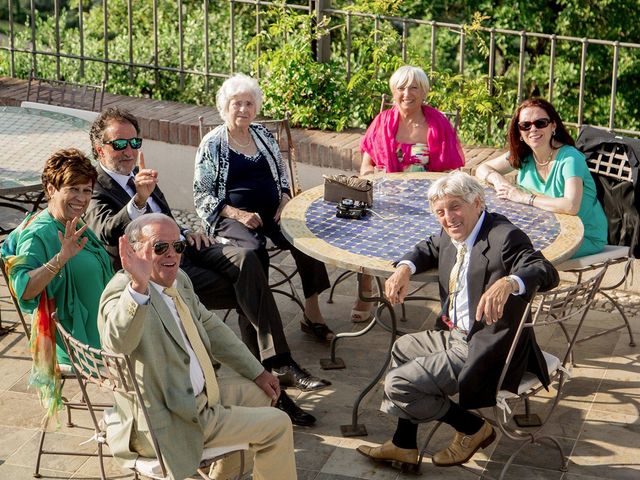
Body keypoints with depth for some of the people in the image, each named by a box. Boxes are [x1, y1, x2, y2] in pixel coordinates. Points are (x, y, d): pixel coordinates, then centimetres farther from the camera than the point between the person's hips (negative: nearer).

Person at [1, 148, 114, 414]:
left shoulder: (76, 229, 8)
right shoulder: (39, 235, -19)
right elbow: (24, 289, -34)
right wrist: (61, 258, -43)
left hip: (98, 330, 9)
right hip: (77, 344, -9)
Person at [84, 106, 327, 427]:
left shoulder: (138, 177, 19)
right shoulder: (96, 191, -6)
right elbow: (107, 232, -26)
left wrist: (184, 232, 9)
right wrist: (138, 200, -44)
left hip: (181, 248, 7)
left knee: (245, 260, -23)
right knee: (246, 294, -19)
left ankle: (275, 365, -28)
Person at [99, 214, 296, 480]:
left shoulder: (178, 279, 2)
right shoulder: (123, 293, -25)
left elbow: (209, 326, 17)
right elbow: (118, 342, -46)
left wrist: (257, 373, 18)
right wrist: (139, 287, -61)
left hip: (197, 393, 9)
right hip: (167, 424, -9)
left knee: (260, 392, 28)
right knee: (278, 425, -4)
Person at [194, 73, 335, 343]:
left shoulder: (263, 136, 15)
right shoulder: (212, 144, 2)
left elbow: (282, 176, 22)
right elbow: (202, 195, -1)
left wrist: (285, 202, 1)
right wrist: (237, 214, -15)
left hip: (272, 212, 4)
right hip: (233, 217, -4)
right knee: (256, 252, -35)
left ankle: (312, 313, -15)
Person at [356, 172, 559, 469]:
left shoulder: (504, 237, -22)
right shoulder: (453, 235, 5)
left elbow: (547, 273, -34)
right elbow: (430, 248, 26)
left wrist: (508, 283, -55)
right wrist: (405, 268, 3)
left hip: (485, 352, -10)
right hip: (459, 336, 10)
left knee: (397, 384, -11)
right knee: (403, 349, 27)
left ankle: (473, 428, 9)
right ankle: (404, 446, 31)